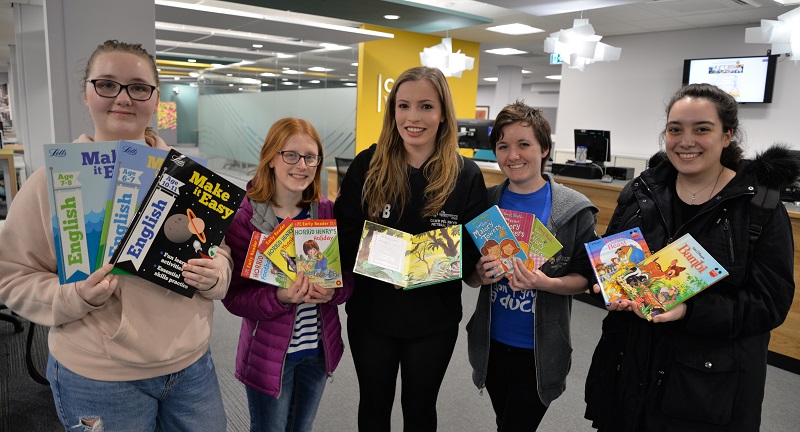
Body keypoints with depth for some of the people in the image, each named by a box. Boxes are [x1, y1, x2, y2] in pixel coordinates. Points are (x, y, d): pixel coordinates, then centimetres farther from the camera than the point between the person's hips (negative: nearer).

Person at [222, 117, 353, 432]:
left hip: (319, 348, 4)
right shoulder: (244, 216, -16)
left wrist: (333, 291, -22)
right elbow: (233, 295, -15)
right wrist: (280, 297, -31)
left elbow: (348, 276, 0)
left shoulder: (327, 212, -5)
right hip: (269, 354, -3)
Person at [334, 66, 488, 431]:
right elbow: (344, 236, -6)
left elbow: (472, 250, -6)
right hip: (369, 313, 1)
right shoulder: (367, 165, -8)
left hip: (434, 320, 0)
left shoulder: (466, 175, -9)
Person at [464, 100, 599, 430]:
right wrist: (481, 274, -17)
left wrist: (547, 283, -25)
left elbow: (584, 278, -6)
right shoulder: (486, 202, -3)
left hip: (540, 350, -3)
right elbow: (470, 277, 5)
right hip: (492, 342, 4)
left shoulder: (574, 210, -12)